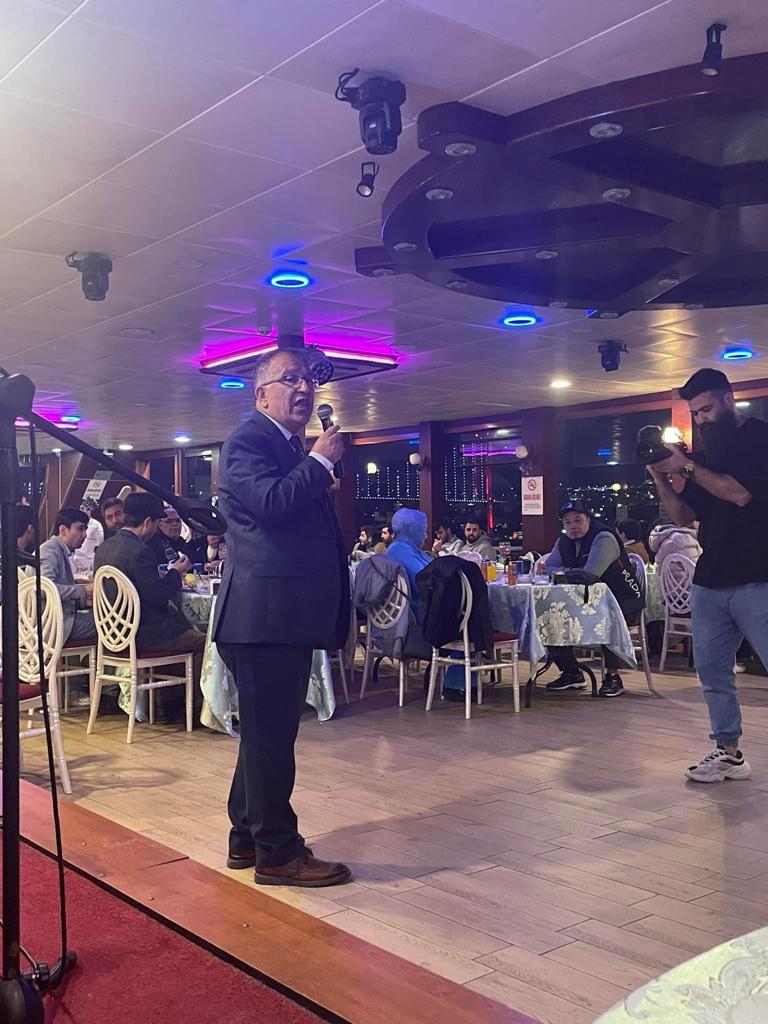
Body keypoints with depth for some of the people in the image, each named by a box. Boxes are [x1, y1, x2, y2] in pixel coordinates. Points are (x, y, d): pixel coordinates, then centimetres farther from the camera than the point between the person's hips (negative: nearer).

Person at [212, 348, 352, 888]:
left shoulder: (296, 450, 22)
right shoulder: (248, 441, -8)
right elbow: (272, 501, -25)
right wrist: (321, 460, -14)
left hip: (289, 616, 11)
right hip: (264, 615, -11)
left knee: (269, 732, 18)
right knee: (270, 735, -3)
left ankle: (248, 837, 30)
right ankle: (277, 852, 6)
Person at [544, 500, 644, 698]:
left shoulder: (604, 538, -16)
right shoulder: (564, 543, 8)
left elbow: (590, 574, -28)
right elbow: (546, 568, 4)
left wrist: (563, 572, -12)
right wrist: (573, 572, -13)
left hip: (624, 601, -8)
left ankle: (612, 676, -23)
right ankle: (571, 673, 7)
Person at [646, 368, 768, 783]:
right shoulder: (704, 453, 16)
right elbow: (685, 517, 16)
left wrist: (687, 468, -12)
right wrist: (662, 479, 2)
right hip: (709, 581, 7)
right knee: (712, 670, 7)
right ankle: (729, 752, 17)